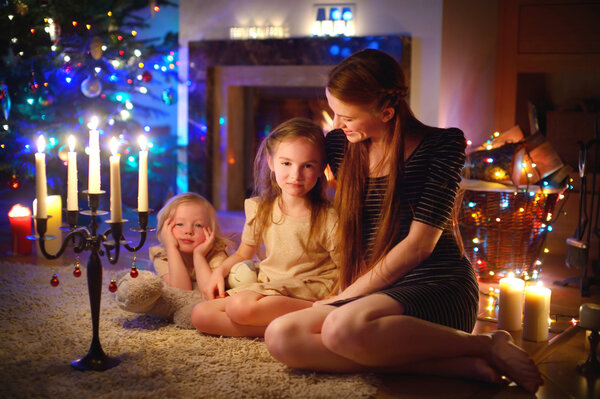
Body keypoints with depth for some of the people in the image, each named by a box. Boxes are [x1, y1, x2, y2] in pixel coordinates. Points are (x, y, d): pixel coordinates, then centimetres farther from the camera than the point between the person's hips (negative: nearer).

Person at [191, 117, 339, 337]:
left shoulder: (327, 218, -9)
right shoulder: (259, 210, 6)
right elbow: (242, 255, 21)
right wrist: (219, 271, 1)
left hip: (307, 293, -6)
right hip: (268, 287, 7)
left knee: (241, 305, -32)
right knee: (200, 314, -11)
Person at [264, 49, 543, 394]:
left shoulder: (443, 144, -4)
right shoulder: (342, 146, 11)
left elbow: (419, 243, -11)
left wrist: (346, 297, -11)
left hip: (437, 287, -6)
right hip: (373, 293, 7)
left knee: (343, 327, -37)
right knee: (281, 336, -22)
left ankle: (487, 346, -16)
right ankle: (456, 364, -23)